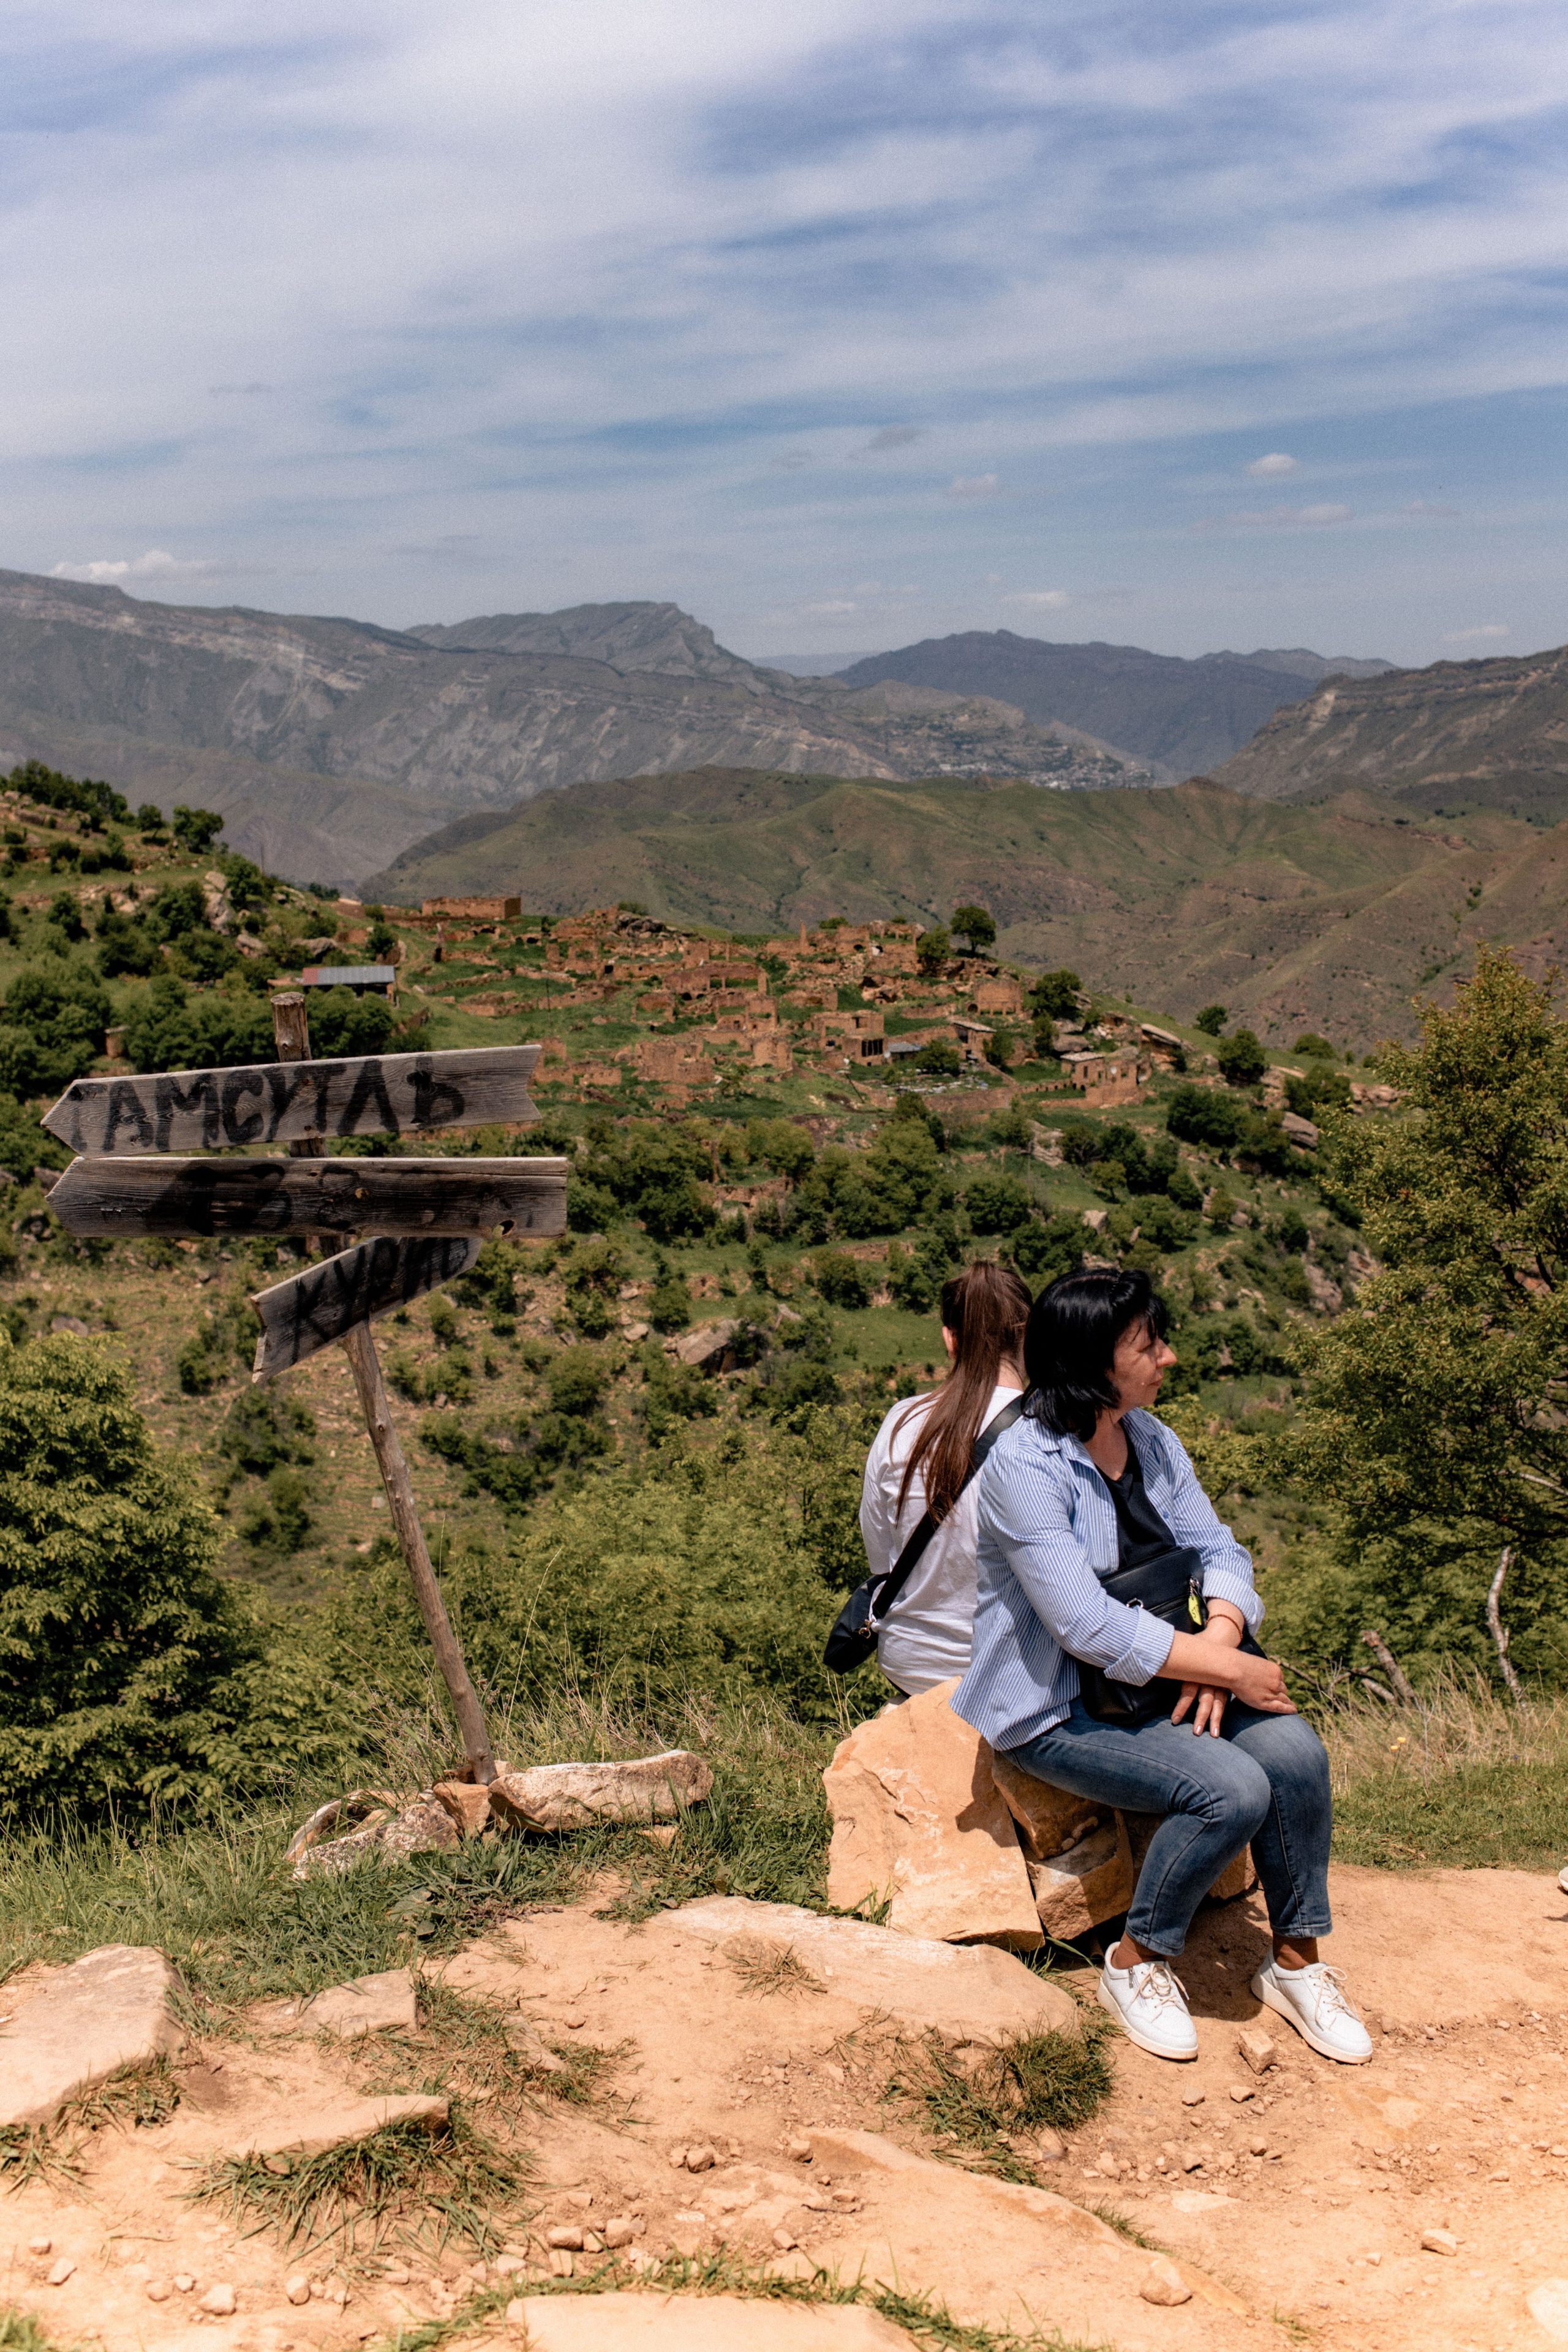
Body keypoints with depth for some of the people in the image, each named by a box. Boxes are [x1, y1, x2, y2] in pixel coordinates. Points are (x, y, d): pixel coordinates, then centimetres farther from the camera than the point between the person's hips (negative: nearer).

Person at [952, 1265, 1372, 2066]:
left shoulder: (1153, 1441, 4)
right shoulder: (1025, 1466, -22)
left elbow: (1218, 1550, 4)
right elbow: (1089, 1626, -27)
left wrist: (1219, 1642, -18)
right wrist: (1232, 1669, -23)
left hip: (1154, 1676, 7)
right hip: (1055, 1707, -7)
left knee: (1294, 1750, -18)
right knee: (1232, 1789, -26)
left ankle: (1297, 1962, 3)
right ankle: (1137, 1962, -1)